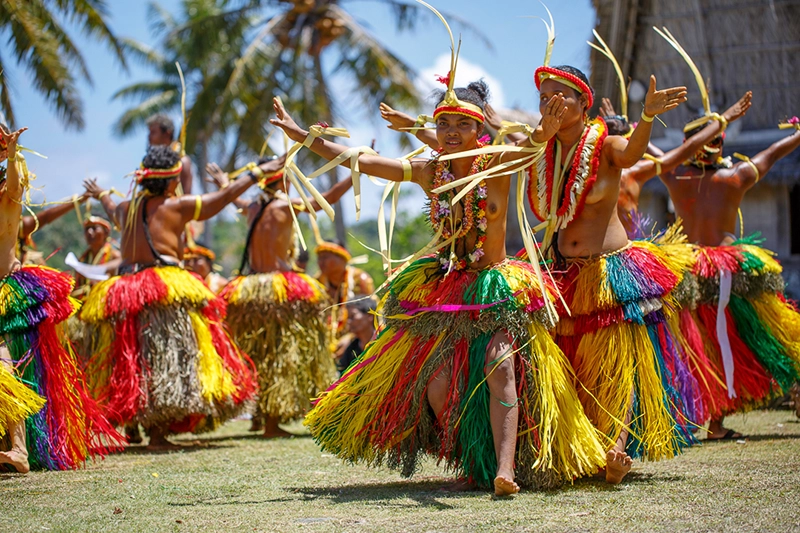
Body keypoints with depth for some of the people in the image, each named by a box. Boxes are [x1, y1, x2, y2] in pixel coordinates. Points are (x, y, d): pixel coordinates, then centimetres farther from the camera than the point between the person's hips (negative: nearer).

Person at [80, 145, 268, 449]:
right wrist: (257, 174, 15)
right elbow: (225, 197, 4)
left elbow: (112, 211, 40)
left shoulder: (127, 208, 15)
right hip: (168, 290, -6)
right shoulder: (177, 206, -1)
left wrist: (101, 195, 63)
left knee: (137, 364, 7)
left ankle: (153, 427, 7)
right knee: (168, 358, -6)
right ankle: (158, 434, -12)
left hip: (125, 290, 6)